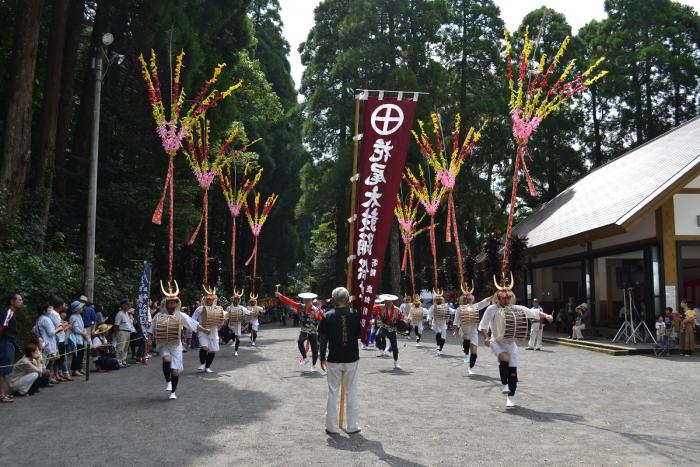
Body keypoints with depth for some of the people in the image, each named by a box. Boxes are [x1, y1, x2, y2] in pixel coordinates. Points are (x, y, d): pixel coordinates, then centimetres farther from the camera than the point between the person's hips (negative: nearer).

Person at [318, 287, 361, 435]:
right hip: (352, 359, 1)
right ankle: (352, 426, 17)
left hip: (334, 360, 0)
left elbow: (323, 339, -3)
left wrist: (322, 358, 7)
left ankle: (332, 427, 14)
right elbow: (361, 335, 4)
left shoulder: (327, 316, -7)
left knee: (333, 393, 9)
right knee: (351, 393, 11)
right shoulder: (355, 314, -6)